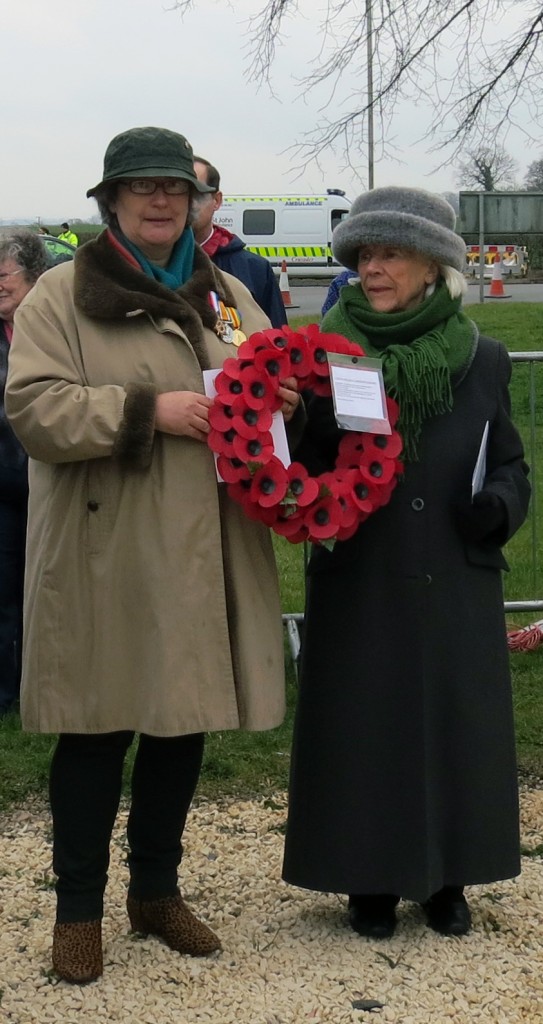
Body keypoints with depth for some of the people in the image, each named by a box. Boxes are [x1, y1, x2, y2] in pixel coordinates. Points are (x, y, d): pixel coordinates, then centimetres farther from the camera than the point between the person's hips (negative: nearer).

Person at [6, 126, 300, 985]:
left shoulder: (228, 294, 14)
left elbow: (271, 383, 21)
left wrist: (280, 401, -4)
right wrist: (149, 410, -21)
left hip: (204, 555, 5)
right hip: (105, 559, -5)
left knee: (184, 723, 13)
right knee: (95, 729, 4)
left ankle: (157, 888, 32)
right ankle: (78, 906, 21)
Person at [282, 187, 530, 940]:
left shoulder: (483, 360, 1)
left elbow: (511, 467, 9)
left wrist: (498, 505, -11)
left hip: (456, 589, 1)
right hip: (358, 588, -1)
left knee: (453, 724, 9)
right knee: (364, 728, 5)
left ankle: (445, 878, 28)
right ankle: (371, 880, 24)